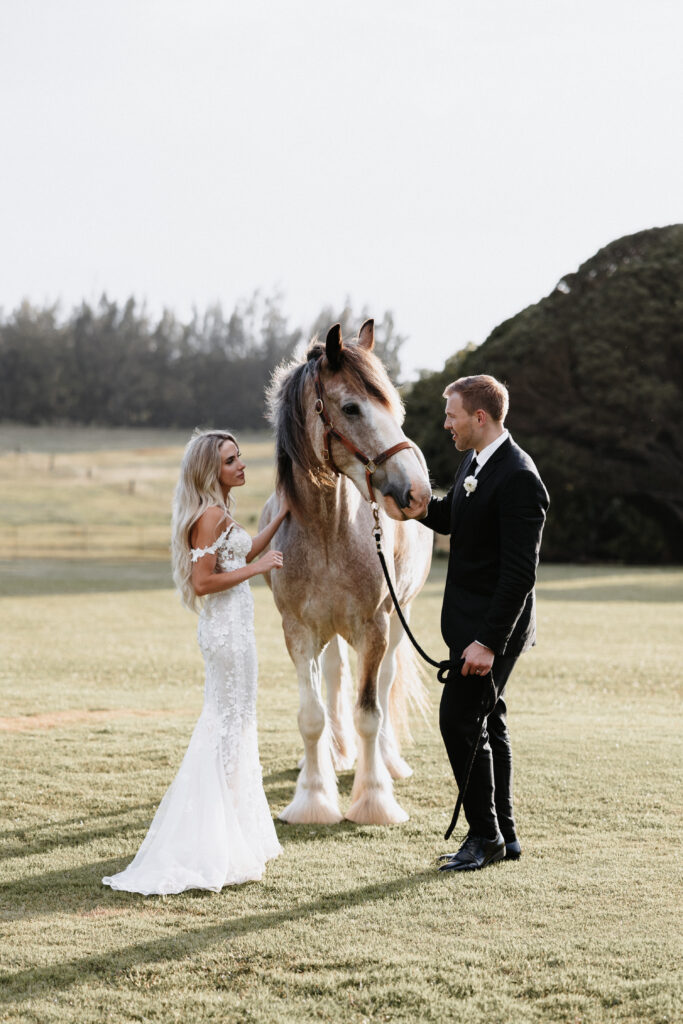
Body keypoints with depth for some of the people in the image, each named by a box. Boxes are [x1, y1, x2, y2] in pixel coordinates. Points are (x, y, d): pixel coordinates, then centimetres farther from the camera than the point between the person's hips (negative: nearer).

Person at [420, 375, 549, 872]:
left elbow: (520, 571, -25)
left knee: (459, 720, -9)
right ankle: (504, 836, 24)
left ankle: (485, 835, 2)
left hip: (493, 625, -10)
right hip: (472, 620, 10)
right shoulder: (475, 462, 8)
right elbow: (448, 518, 25)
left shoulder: (519, 478, -22)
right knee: (487, 722, 15)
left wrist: (488, 641, -26)